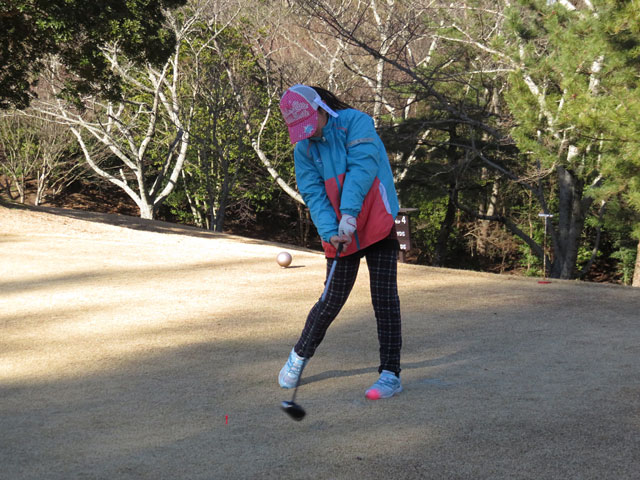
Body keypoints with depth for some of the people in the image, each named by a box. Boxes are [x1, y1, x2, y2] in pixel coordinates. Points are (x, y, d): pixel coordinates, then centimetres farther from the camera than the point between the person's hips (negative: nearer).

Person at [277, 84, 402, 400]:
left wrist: (349, 214, -30)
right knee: (332, 300, 5)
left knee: (384, 298, -7)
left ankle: (391, 374, -2)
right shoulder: (303, 148, 4)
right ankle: (299, 356, 27)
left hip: (378, 227, -3)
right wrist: (330, 232, -20)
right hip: (339, 233, 3)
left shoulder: (356, 123, -9)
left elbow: (361, 168, -21)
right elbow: (314, 195, -4)